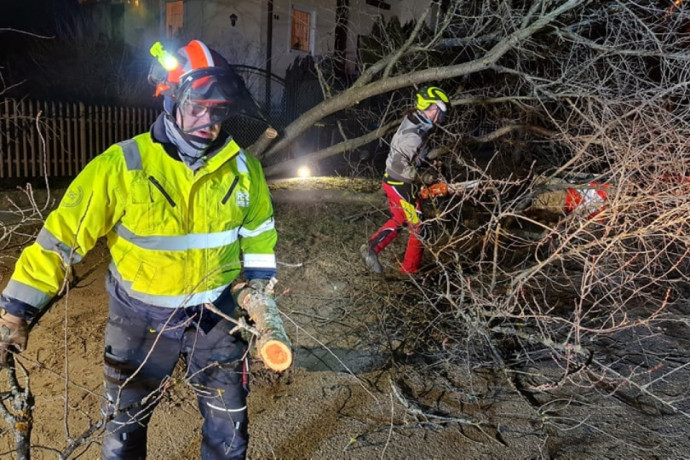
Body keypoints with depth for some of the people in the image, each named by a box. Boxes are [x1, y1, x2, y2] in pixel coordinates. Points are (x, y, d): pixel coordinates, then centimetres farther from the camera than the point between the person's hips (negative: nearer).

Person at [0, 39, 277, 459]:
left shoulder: (242, 168, -7)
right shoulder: (120, 167, -17)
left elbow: (258, 235, 7)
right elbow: (62, 236, -14)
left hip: (216, 315, 2)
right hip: (141, 319, -1)